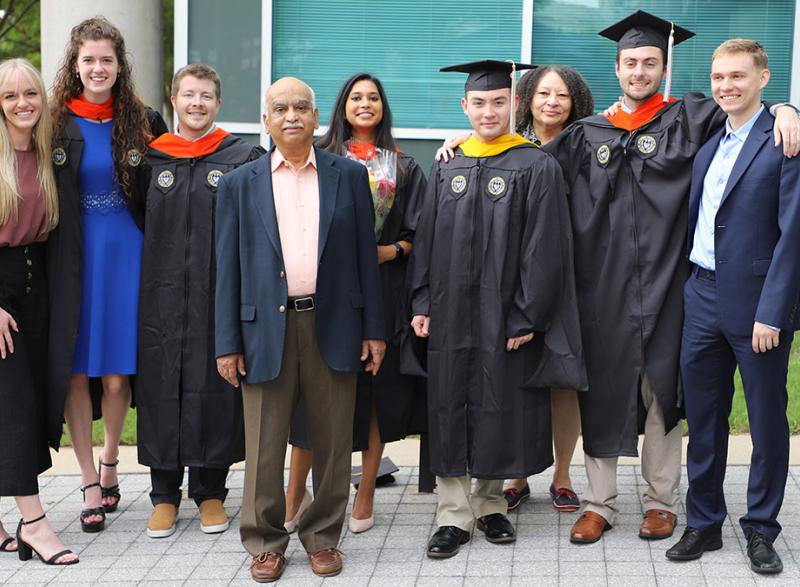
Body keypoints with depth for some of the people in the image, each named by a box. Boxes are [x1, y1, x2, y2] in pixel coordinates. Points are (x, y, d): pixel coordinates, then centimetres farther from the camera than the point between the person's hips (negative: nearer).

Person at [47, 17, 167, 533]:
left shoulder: (143, 123, 2)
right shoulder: (55, 123, 0)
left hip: (126, 255, 0)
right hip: (71, 259, 0)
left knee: (117, 376, 2)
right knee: (76, 372, 2)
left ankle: (109, 467, 25)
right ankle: (91, 485, 12)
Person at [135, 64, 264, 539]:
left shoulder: (245, 158, 1)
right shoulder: (152, 159, 8)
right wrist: (142, 282, 5)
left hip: (220, 294, -2)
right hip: (164, 294, 2)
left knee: (215, 389, 4)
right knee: (163, 388, 5)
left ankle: (210, 491, 18)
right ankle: (165, 494, 17)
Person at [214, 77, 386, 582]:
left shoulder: (350, 175, 7)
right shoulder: (240, 184, 6)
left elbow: (366, 255, 7)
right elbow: (228, 268, 5)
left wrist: (374, 329, 2)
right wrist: (227, 344, 0)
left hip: (333, 326, 1)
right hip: (267, 327, 0)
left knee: (332, 441, 7)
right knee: (265, 445, 5)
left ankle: (323, 536, 23)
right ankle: (265, 541, 19)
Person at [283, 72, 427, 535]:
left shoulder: (403, 167, 10)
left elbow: (417, 232, 7)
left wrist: (388, 251, -11)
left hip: (384, 286, 1)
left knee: (377, 388, 3)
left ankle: (366, 494, 14)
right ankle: (297, 491, 8)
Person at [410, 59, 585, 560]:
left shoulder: (537, 167, -5)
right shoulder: (446, 169, 9)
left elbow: (544, 249, -9)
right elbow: (428, 240, 11)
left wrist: (525, 316, -14)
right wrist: (423, 303, 4)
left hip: (505, 316, -3)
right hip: (450, 315, 4)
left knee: (499, 411, 6)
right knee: (450, 410, 5)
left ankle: (491, 503, 24)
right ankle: (454, 515, 13)